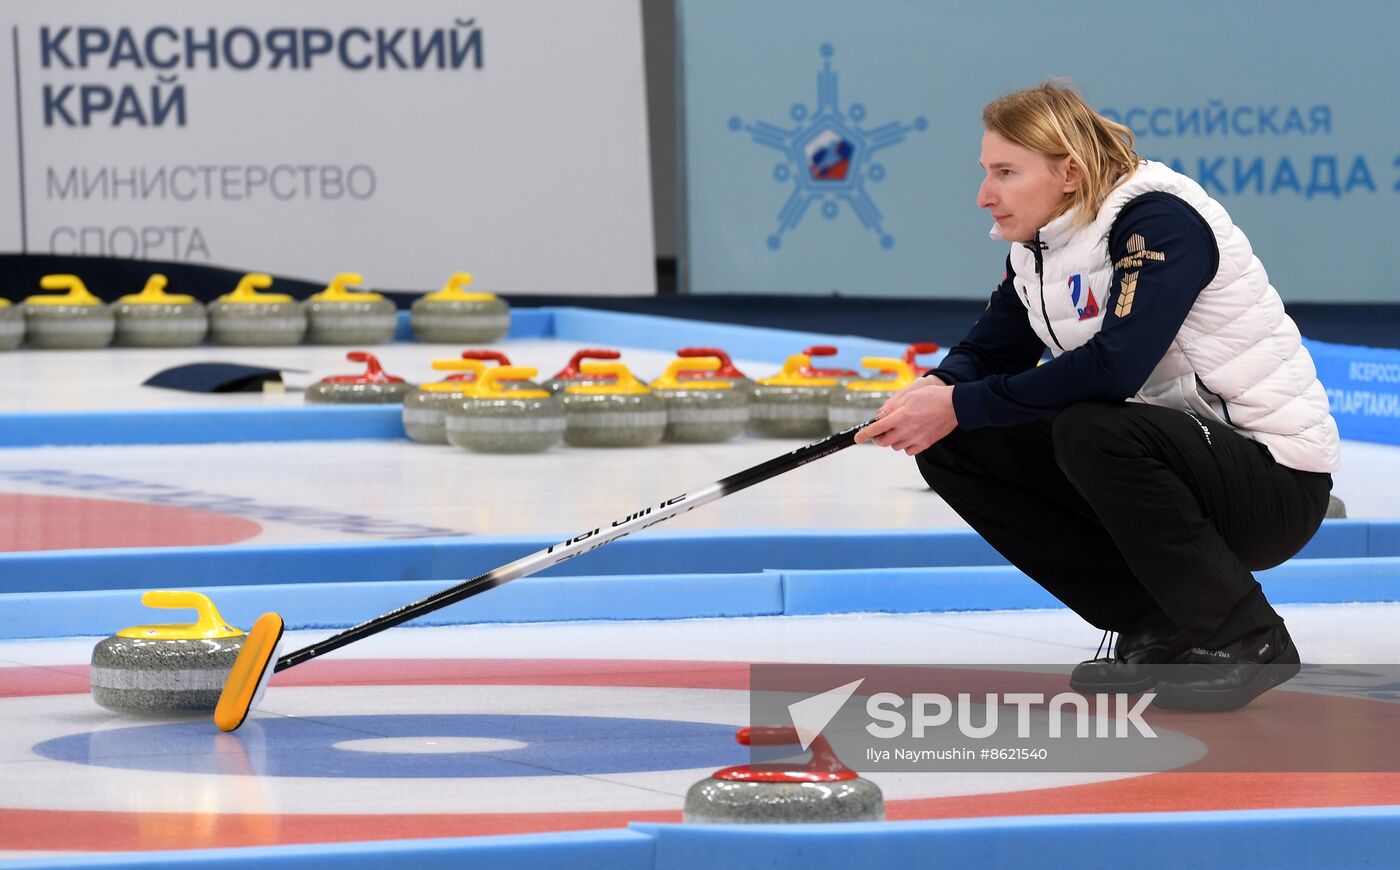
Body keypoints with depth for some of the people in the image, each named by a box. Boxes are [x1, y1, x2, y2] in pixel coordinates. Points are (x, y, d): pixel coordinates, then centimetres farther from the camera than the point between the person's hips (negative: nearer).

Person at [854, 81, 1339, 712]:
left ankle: (1248, 640, -16)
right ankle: (1154, 629, 2)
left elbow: (1113, 368, -33)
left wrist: (961, 407, -28)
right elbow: (991, 349, 9)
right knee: (955, 450, -3)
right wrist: (937, 391, -15)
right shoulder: (1038, 245, 5)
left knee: (1091, 430, -36)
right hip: (1158, 456, 9)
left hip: (1276, 483, -9)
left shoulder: (1161, 221, -22)